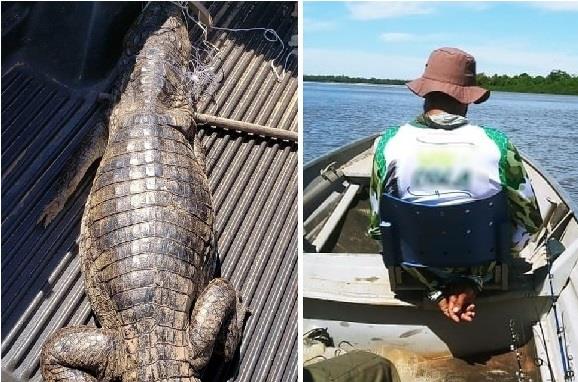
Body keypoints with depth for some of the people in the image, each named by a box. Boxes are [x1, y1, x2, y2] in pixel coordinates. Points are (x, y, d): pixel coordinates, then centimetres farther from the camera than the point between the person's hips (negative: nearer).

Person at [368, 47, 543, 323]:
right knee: (520, 220, 28)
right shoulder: (497, 145, -21)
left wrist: (437, 291, -6)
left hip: (415, 264, 2)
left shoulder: (389, 143, -19)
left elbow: (378, 225, -12)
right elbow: (531, 221, -9)